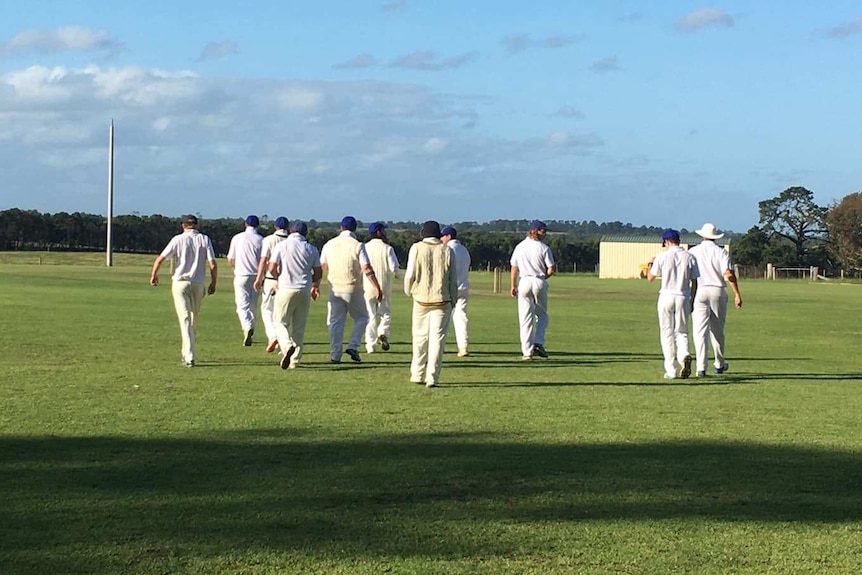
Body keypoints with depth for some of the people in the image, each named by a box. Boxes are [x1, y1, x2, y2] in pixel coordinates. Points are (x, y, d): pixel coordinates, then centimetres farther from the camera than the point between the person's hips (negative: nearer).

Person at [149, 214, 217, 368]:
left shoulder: (178, 239, -3)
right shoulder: (205, 240, 1)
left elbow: (161, 258, -8)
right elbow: (213, 265, -5)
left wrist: (154, 274, 7)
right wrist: (213, 283, 7)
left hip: (180, 282, -2)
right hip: (198, 284, 2)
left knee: (185, 319, -5)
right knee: (193, 318, 19)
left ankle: (189, 357, -15)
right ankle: (186, 352, 27)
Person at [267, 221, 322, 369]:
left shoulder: (282, 246, -2)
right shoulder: (312, 249, 5)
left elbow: (272, 269, -8)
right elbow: (318, 273, 6)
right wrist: (315, 286, 26)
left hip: (286, 289, -3)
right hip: (304, 291, 3)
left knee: (281, 322, 5)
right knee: (299, 326, 11)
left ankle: (287, 346, -23)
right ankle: (295, 360, 9)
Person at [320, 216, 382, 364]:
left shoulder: (329, 244, 4)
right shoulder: (357, 245, -9)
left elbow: (322, 267, 13)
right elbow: (367, 269, -15)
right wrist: (377, 288, -13)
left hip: (334, 289, 3)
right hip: (353, 289, -3)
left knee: (335, 322, 9)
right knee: (361, 318, 13)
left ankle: (335, 355, 5)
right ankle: (353, 346, -3)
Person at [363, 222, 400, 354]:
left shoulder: (364, 248, -1)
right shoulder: (387, 248, -7)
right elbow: (393, 267, -13)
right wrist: (395, 274, 9)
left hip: (368, 287, 2)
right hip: (384, 287, -2)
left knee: (370, 315, 9)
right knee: (385, 313, 14)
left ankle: (370, 345, 5)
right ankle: (383, 333, -12)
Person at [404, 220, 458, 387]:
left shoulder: (417, 248, -2)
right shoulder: (447, 251, 1)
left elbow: (410, 274, -5)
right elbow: (453, 280, 3)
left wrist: (408, 291, 13)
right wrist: (453, 301, 12)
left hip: (421, 299, 0)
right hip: (442, 300, 0)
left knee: (420, 337, 13)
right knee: (437, 338, 0)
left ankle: (417, 374, 20)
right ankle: (432, 378, -6)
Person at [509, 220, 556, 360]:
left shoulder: (519, 247, 6)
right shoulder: (543, 248, -5)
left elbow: (514, 267, 7)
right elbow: (552, 269, -8)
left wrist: (513, 286, 14)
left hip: (524, 282, 2)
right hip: (539, 282, -2)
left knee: (525, 318, 3)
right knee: (542, 315, 14)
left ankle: (526, 351, 0)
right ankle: (538, 343, -4)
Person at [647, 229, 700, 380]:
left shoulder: (662, 256, -5)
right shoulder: (689, 257, 3)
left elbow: (650, 277, 3)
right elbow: (694, 282, 4)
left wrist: (650, 263, 23)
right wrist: (692, 301, 14)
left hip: (666, 297, -2)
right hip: (683, 299, 2)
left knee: (667, 333, 5)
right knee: (681, 332, 11)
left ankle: (670, 370, 2)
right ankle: (684, 355, -20)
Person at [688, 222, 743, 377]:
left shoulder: (693, 252, 4)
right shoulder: (721, 252, 0)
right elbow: (729, 274, -11)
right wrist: (737, 294, -8)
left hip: (699, 291, -1)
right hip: (718, 291, 1)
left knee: (700, 330, -4)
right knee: (717, 330, 15)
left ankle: (701, 366, -17)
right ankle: (719, 364, 26)